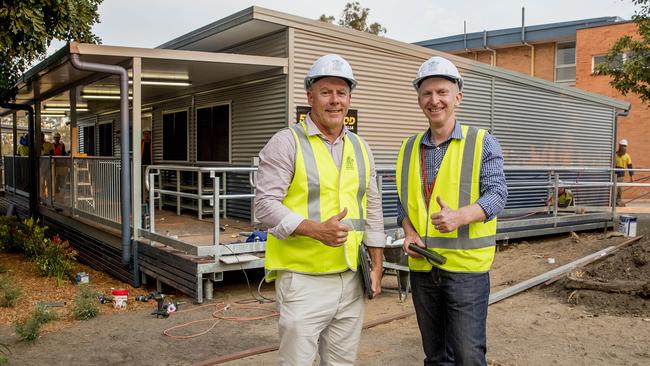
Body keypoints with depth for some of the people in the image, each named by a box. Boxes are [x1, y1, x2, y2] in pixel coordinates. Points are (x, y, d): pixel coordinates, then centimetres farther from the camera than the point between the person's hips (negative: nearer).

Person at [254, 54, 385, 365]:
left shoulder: (359, 147, 12)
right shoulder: (287, 142, -6)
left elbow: (373, 208, 16)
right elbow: (265, 204, -13)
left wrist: (377, 264, 12)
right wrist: (317, 230, -25)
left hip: (351, 277, 6)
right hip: (303, 278, -5)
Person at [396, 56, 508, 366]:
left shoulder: (482, 142, -3)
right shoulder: (409, 148, 9)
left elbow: (496, 194, -10)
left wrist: (460, 216, -29)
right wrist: (409, 232, -5)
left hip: (466, 264, -4)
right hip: (421, 266, 4)